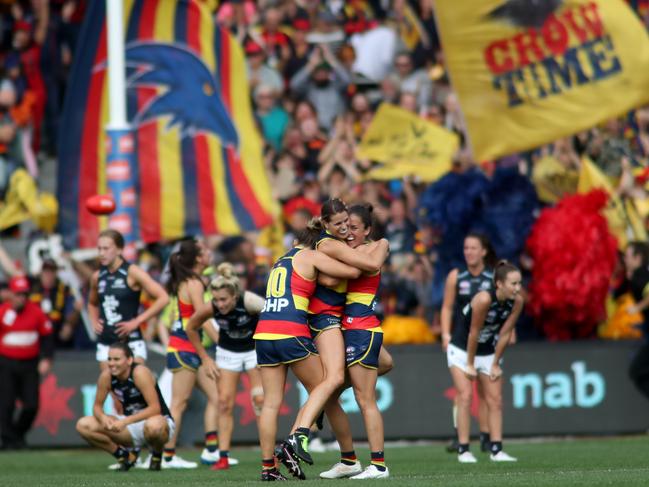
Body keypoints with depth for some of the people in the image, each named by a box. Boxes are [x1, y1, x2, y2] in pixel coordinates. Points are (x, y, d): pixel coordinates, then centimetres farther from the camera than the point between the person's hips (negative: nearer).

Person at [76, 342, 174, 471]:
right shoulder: (106, 376, -10)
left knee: (153, 425, -44)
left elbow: (155, 408, -29)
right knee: (83, 425, -10)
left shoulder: (140, 373, -25)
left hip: (160, 420, -5)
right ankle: (124, 455, 6)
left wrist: (125, 421, -36)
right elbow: (97, 406, 0)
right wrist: (102, 417, -25)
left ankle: (157, 455, -7)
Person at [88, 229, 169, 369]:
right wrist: (94, 322, 10)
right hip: (105, 343, 6)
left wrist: (137, 321, -14)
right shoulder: (98, 277, 9)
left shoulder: (132, 273, -7)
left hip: (131, 341, -6)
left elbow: (163, 298, -14)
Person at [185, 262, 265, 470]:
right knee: (224, 402, -4)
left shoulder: (249, 302, -34)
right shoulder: (209, 309, -25)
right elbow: (191, 329, -5)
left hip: (255, 349, -2)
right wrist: (205, 358, -2)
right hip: (228, 352, 2)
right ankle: (223, 456, -3)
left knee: (260, 398, -11)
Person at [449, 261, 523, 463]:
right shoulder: (484, 299, -31)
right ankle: (463, 450, -10)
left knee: (495, 400, 1)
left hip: (489, 352, 5)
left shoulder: (517, 302, -16)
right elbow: (474, 333, -23)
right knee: (465, 397, -12)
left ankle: (496, 450, 2)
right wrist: (470, 364, -14)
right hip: (462, 350, -5)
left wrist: (495, 364, -3)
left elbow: (505, 334, -8)